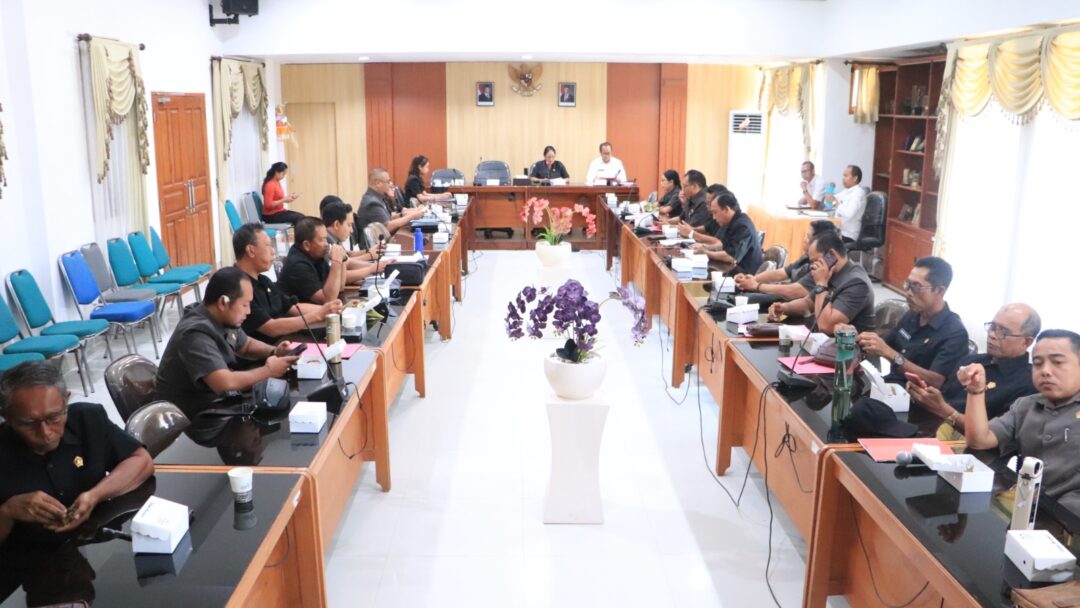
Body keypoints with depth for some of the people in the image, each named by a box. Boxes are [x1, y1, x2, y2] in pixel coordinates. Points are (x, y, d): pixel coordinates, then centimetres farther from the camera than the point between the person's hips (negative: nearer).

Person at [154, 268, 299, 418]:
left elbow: (247, 345, 17)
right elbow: (225, 383, -35)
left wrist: (274, 352, -2)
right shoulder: (196, 334, -27)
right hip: (191, 414, -8)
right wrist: (268, 370, -22)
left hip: (216, 398, 8)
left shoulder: (223, 318, -1)